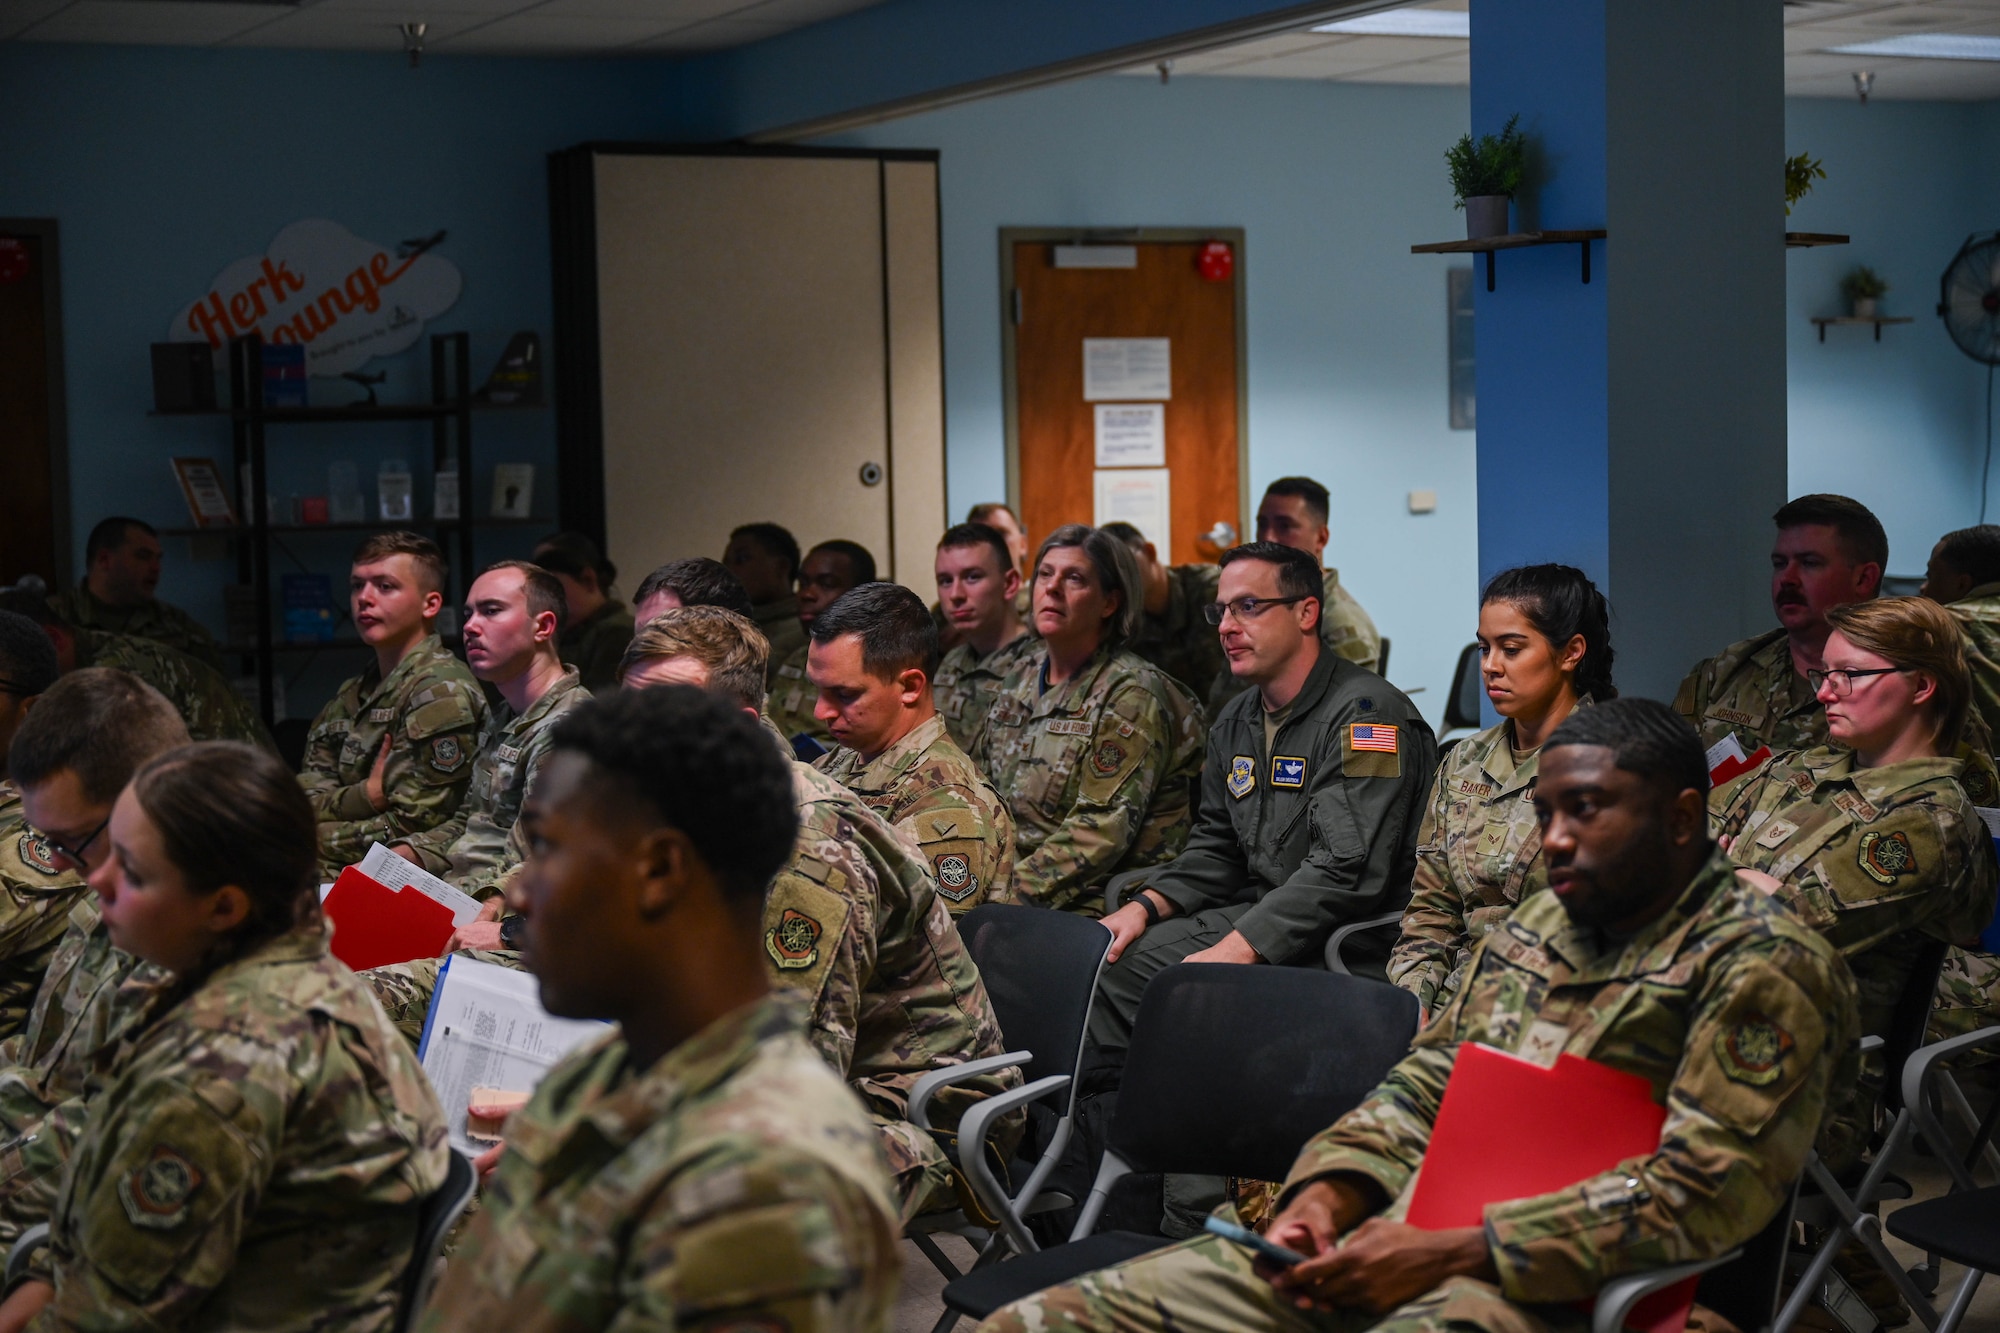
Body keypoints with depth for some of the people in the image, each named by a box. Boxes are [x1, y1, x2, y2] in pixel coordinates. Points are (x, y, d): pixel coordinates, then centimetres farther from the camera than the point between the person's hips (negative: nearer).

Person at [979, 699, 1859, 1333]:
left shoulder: (1761, 964, -4)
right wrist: (1332, 1190, 1)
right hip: (1380, 1232, 8)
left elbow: (1696, 1193, -14)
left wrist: (1446, 1253, -17)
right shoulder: (1538, 928, 21)